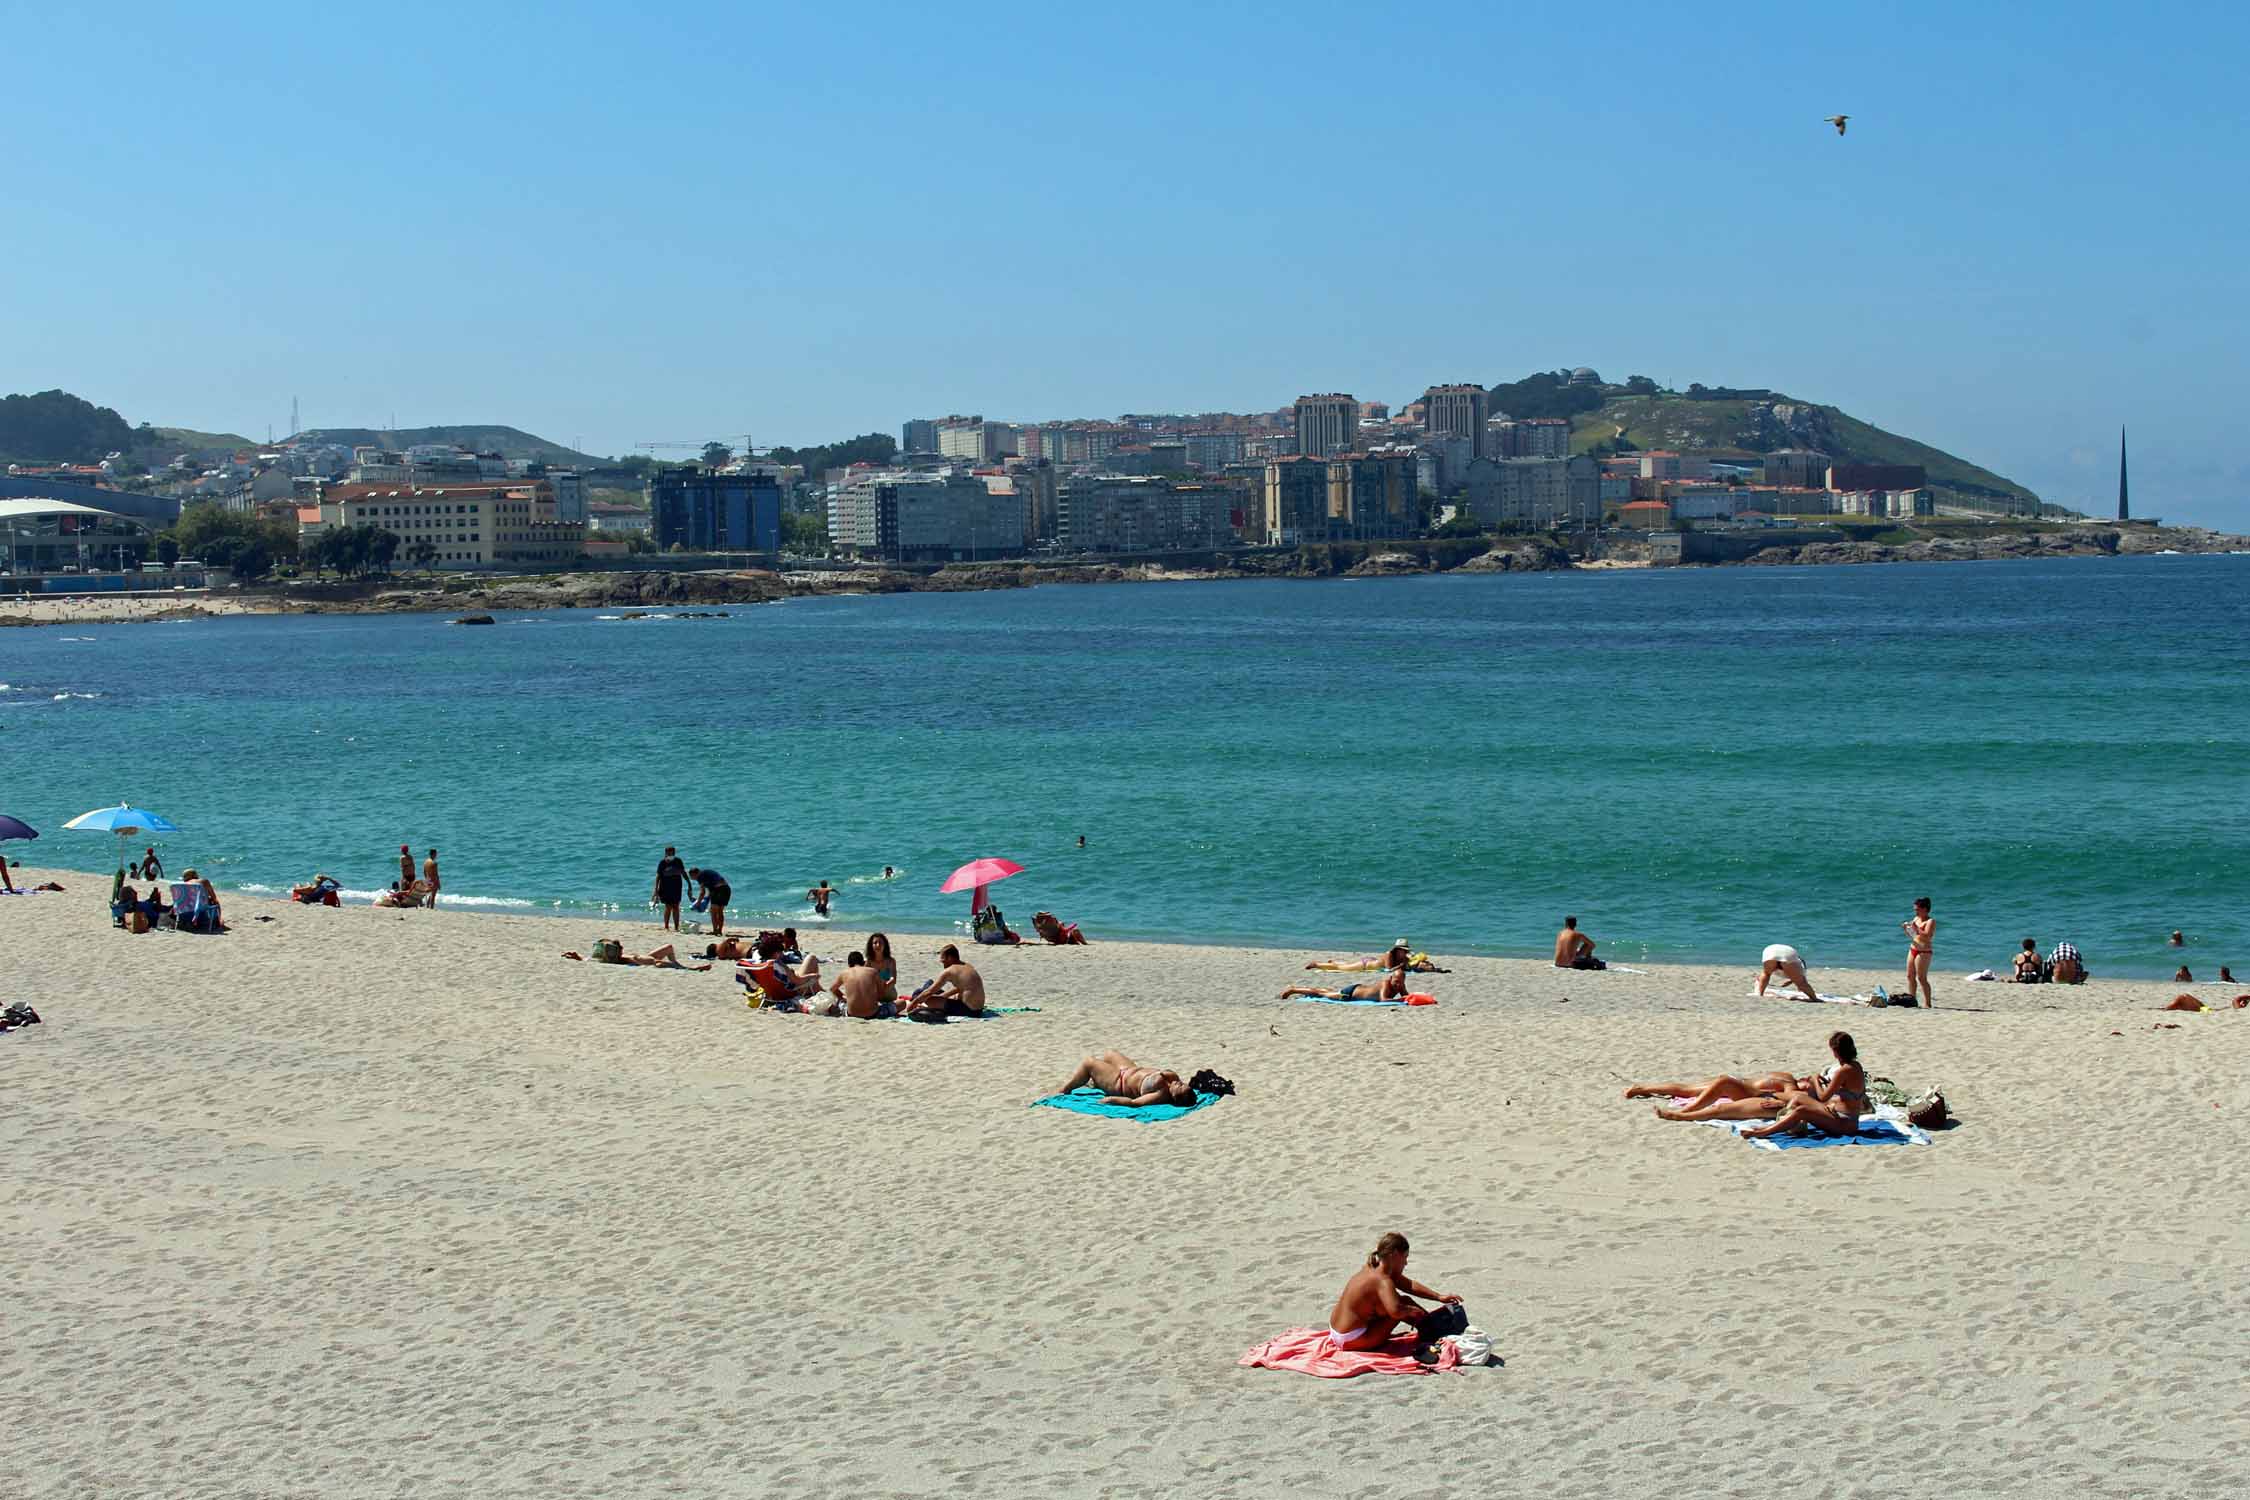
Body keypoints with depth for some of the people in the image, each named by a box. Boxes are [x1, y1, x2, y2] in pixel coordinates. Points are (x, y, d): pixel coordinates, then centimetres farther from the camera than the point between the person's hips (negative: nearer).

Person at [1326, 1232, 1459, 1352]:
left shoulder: (1372, 1268, 5)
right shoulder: (1383, 1281, -25)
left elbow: (1410, 1285, 14)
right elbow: (1395, 1311, -43)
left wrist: (1438, 1297, 11)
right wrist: (1412, 1310, -21)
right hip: (1352, 1340, -10)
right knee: (1403, 1303, -7)